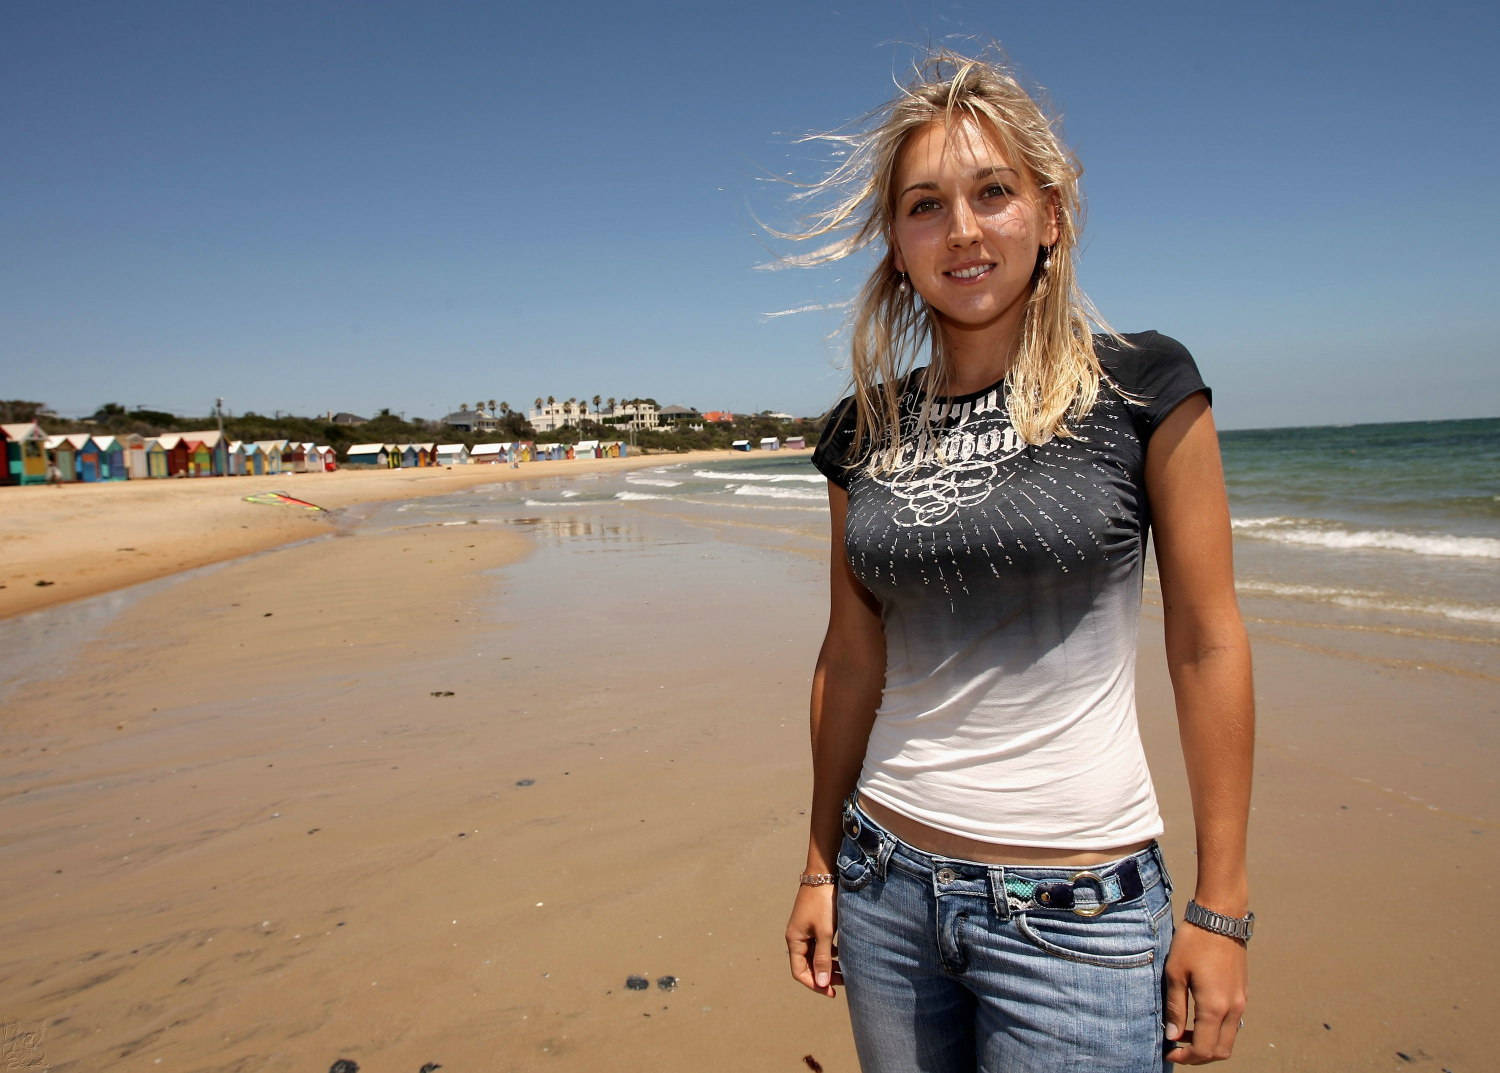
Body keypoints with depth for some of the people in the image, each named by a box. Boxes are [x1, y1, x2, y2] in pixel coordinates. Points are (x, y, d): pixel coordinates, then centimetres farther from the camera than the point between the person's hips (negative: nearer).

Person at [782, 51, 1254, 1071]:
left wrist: (1221, 908, -5)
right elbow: (851, 657, 7)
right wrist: (821, 866, 9)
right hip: (887, 886, 4)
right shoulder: (866, 432, 2)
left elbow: (1207, 647, -6)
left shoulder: (1143, 387, -7)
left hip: (1073, 911, -3)